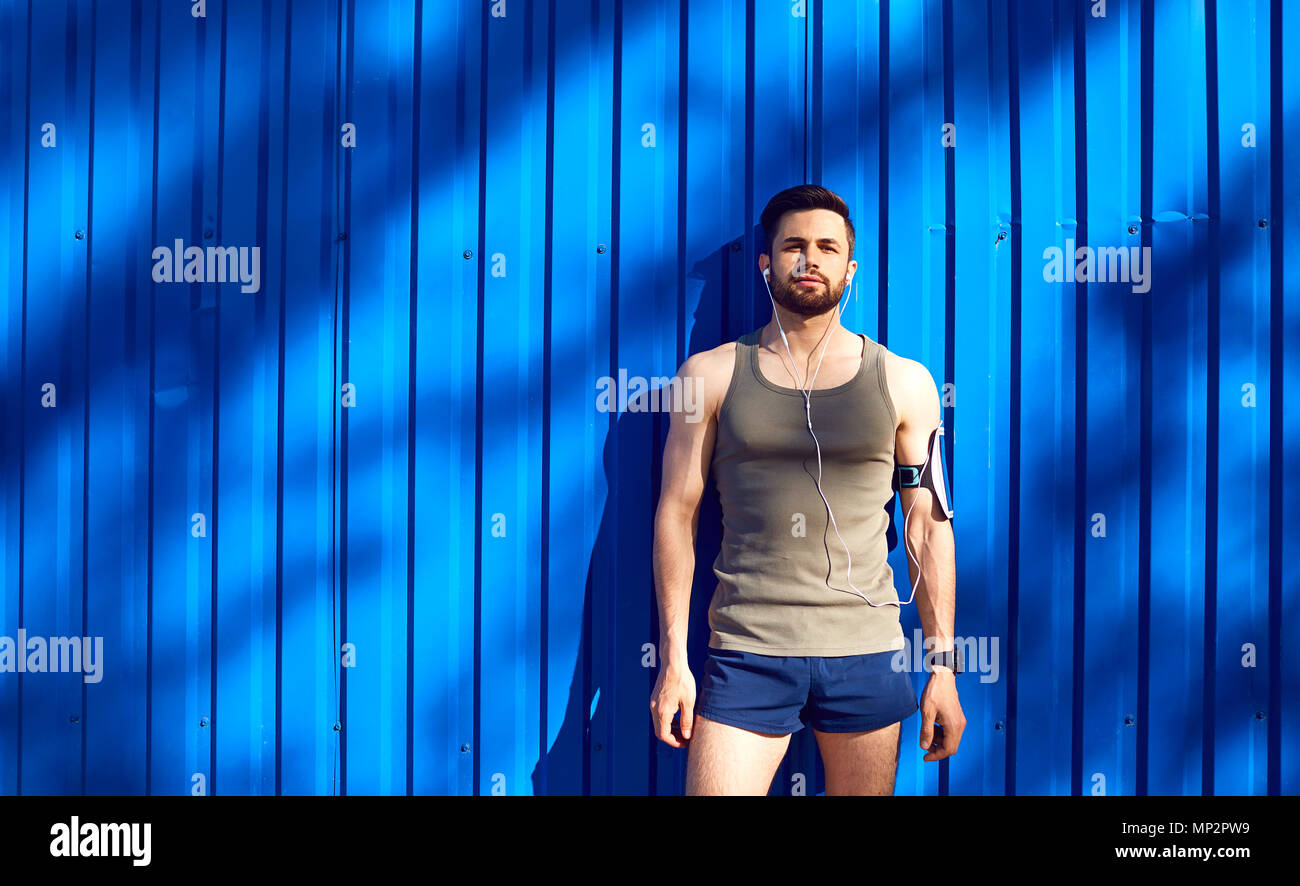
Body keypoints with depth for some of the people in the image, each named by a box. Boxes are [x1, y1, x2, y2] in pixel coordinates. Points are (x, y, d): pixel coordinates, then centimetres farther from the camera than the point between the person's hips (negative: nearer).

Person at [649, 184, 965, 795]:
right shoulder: (712, 375, 5)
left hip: (868, 653, 1)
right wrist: (672, 660, -1)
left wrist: (943, 665, 4)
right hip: (746, 653, -1)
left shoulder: (903, 383, 7)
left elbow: (929, 528, 7)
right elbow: (677, 514, 4)